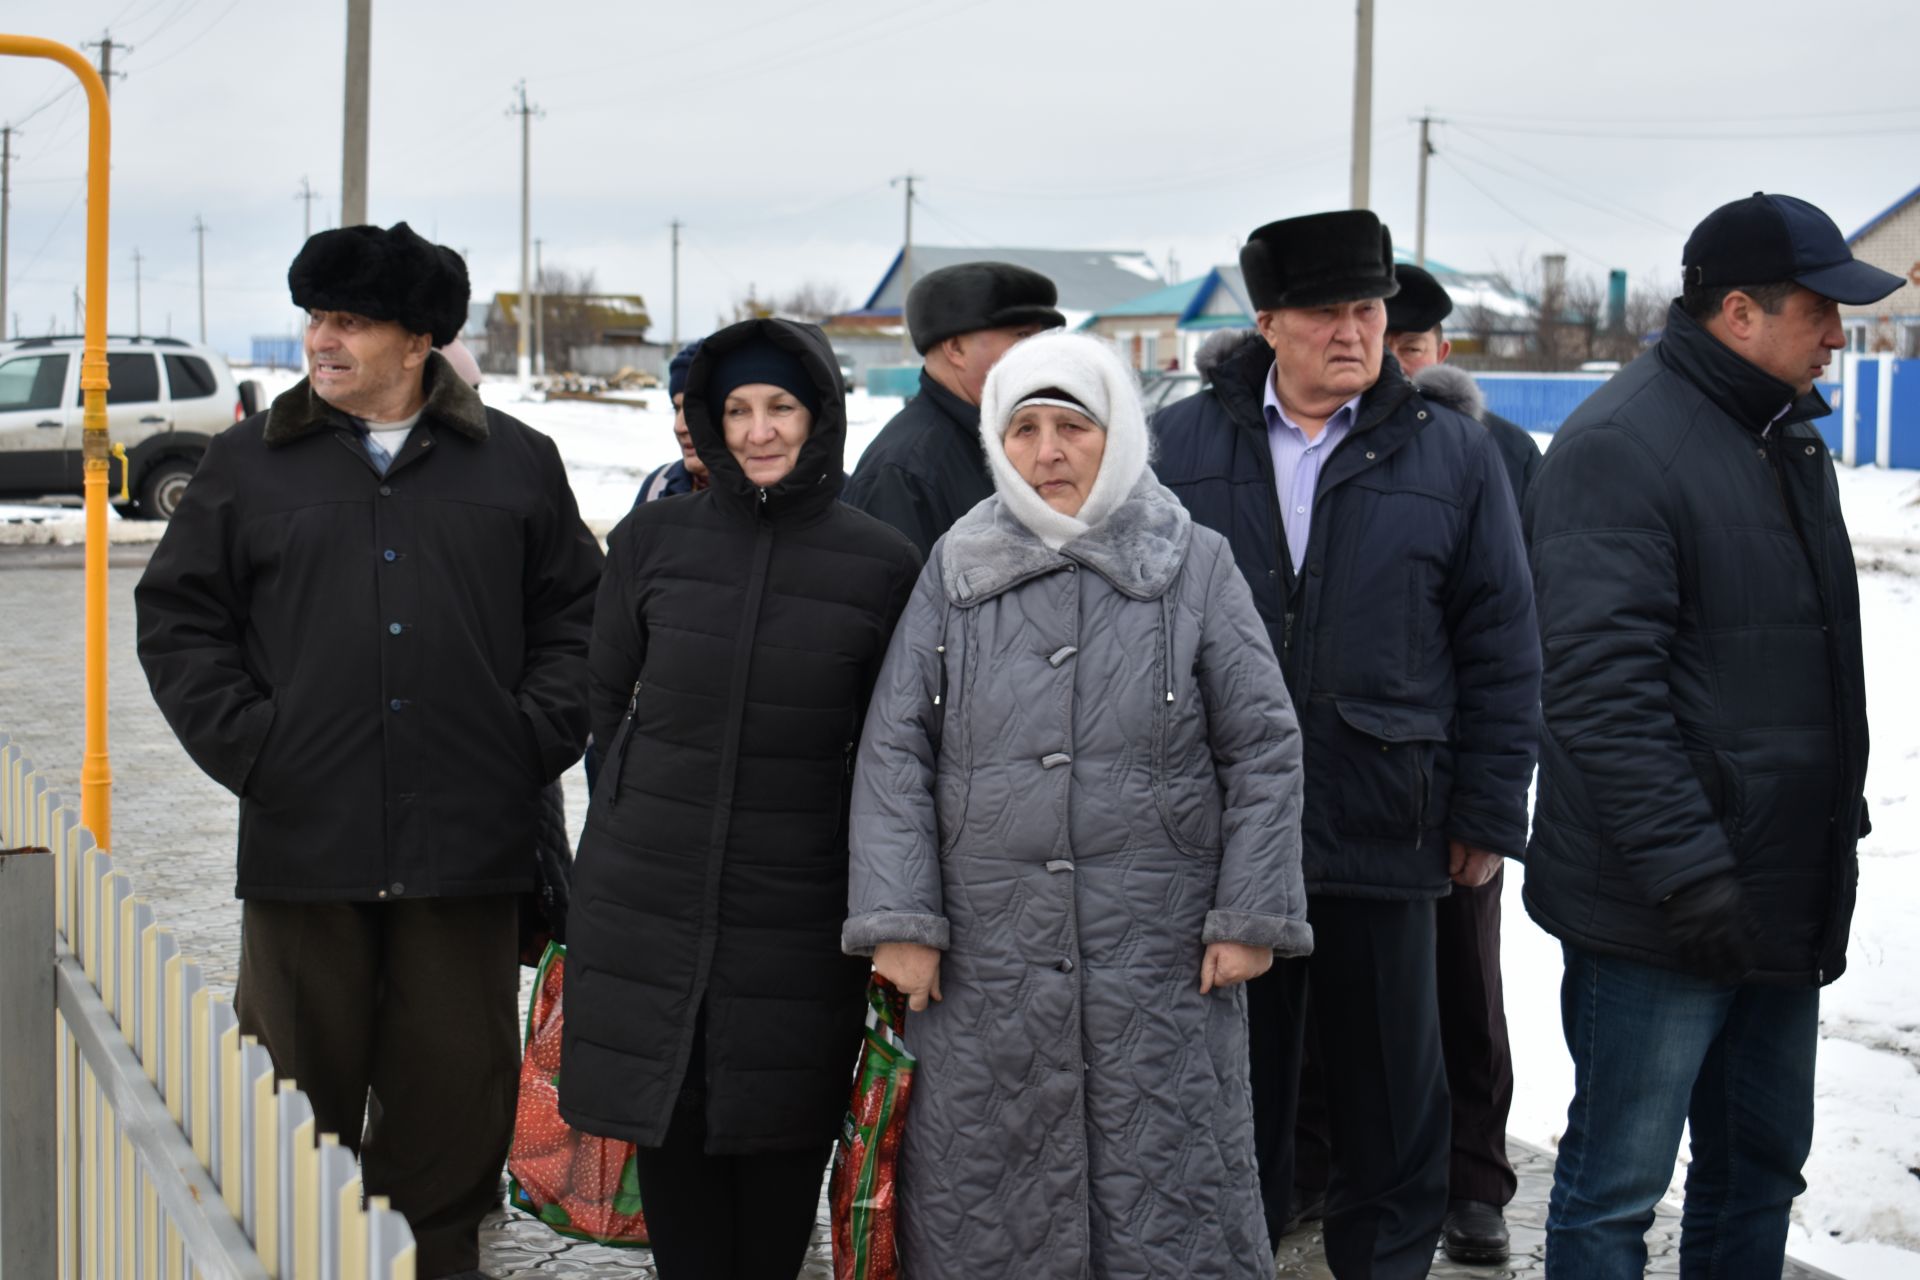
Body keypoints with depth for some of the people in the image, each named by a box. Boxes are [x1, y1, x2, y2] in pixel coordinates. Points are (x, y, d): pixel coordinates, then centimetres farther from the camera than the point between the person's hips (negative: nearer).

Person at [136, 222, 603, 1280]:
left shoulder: (516, 463, 8)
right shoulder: (248, 462, 7)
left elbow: (574, 614, 11)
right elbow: (177, 617, 8)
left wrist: (536, 737, -1)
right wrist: (247, 744, -3)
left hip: (466, 839, 0)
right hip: (302, 836, 0)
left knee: (459, 1083, 8)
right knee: (299, 1084, 8)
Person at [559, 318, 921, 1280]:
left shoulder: (882, 563, -1)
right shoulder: (652, 540, 2)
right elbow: (602, 700, 12)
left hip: (798, 900, -1)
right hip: (651, 892, 1)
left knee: (786, 1121, 7)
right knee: (671, 1125, 6)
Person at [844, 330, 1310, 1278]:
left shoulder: (1196, 568, 2)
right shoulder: (954, 573, 6)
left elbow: (1265, 748, 3)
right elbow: (893, 755, 5)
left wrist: (1250, 917, -3)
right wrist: (898, 920, -3)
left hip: (1159, 966, -1)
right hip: (984, 963, 2)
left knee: (1169, 1200, 6)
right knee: (977, 1201, 9)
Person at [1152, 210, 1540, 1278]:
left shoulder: (1455, 455, 3)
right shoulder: (1181, 445, 3)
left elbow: (1502, 650, 4)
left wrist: (1488, 816, 1)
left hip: (1387, 829, 0)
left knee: (1390, 1078, 11)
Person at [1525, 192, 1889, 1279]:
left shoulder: (1792, 440, 13)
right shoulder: (1620, 446, -16)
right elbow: (1603, 689, -22)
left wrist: (1840, 809, 20)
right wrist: (1690, 874, -24)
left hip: (1788, 897, 9)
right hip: (1660, 921, -9)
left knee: (1762, 1169, 18)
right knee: (1618, 1188, 2)